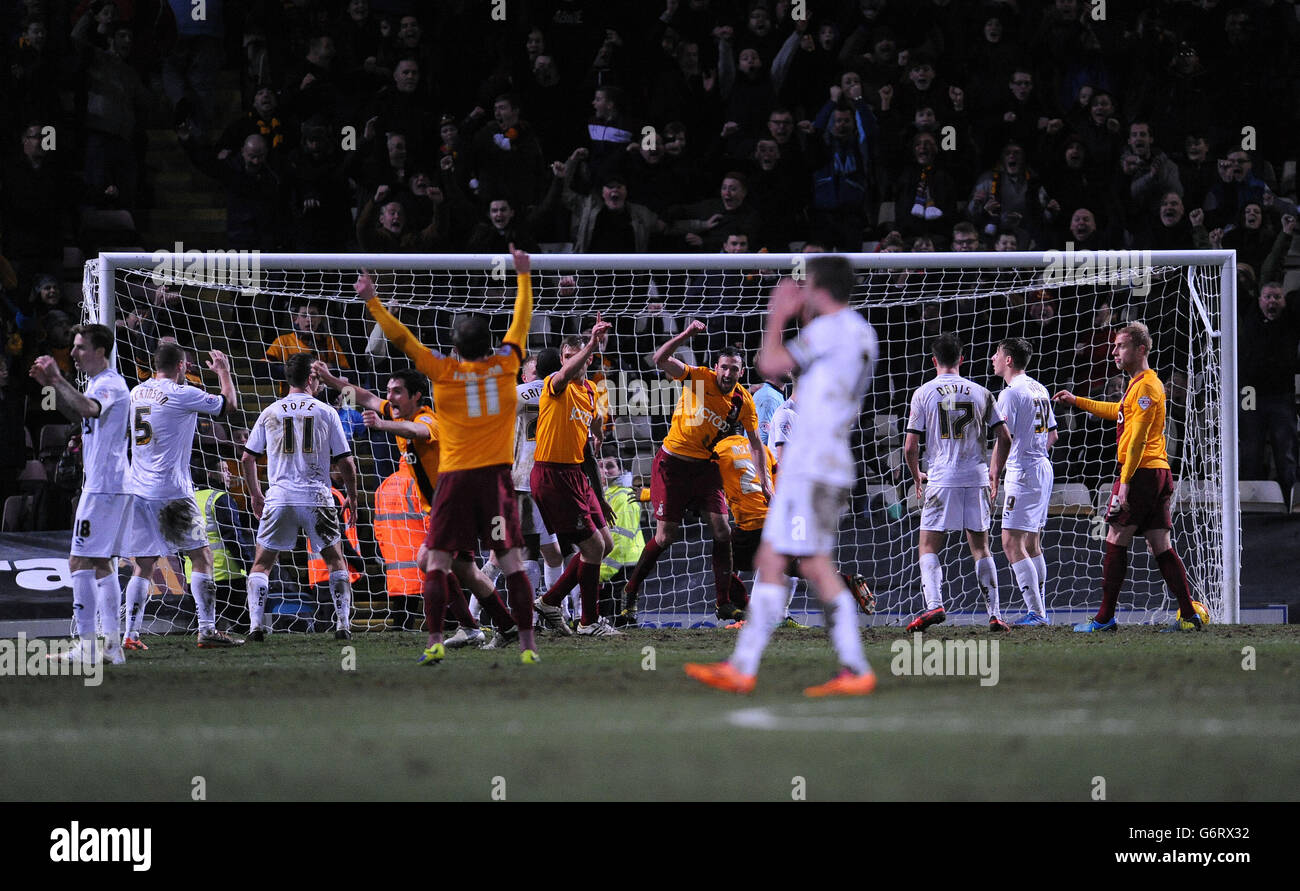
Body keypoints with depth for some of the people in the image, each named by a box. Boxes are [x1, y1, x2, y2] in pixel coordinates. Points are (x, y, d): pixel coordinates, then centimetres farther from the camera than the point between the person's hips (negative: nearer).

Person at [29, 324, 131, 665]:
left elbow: (88, 408, -34)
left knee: (81, 563, -11)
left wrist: (57, 379, -28)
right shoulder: (98, 383, 19)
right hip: (112, 486, 11)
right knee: (101, 564, 12)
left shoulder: (109, 384, -14)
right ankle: (112, 644, 12)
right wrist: (52, 385, 19)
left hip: (103, 487, -11)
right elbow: (76, 413, 34)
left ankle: (86, 646, -14)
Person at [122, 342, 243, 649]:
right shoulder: (181, 394, -10)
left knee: (144, 565, 8)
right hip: (171, 492, -6)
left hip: (138, 489, 6)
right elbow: (230, 404, 1)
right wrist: (224, 371, 16)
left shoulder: (138, 392, 9)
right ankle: (207, 629, -3)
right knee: (201, 555, 2)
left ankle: (131, 634, 0)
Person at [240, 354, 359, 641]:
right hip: (317, 498, -1)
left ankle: (255, 624, -5)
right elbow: (345, 462, 3)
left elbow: (247, 458, 10)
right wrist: (351, 497, 16)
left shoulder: (270, 413, 7)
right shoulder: (326, 412, 3)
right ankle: (343, 624, 5)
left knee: (262, 563, 9)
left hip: (279, 498, 1)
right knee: (336, 561, 13)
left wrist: (255, 495, 22)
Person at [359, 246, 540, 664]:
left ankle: (435, 642, 0)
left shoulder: (444, 370, -3)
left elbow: (401, 337, 2)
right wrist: (523, 274, 29)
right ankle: (527, 644, -7)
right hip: (496, 474, 1)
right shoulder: (505, 364, 3)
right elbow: (522, 322, 17)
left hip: (454, 475, -1)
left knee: (436, 559, 6)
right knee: (510, 560, -2)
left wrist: (371, 301, 10)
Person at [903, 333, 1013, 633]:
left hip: (942, 480, -2)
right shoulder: (980, 393, 7)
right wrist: (994, 474, 20)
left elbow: (910, 447, -2)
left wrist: (917, 476, 16)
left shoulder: (924, 393, 0)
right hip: (977, 479, 2)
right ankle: (995, 614, 3)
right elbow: (1004, 438, 6)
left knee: (928, 547, 4)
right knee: (980, 547, 10)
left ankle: (934, 605, -17)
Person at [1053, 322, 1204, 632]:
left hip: (1140, 473, -9)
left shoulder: (1145, 386, -12)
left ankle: (1105, 618, -1)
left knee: (1115, 543, -3)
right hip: (1158, 473, 9)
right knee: (1161, 548, 6)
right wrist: (1077, 401, 43)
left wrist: (1125, 481, -20)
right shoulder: (1142, 384, 20)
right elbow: (1120, 412, 39)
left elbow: (1138, 438, -18)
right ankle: (1188, 616, 0)